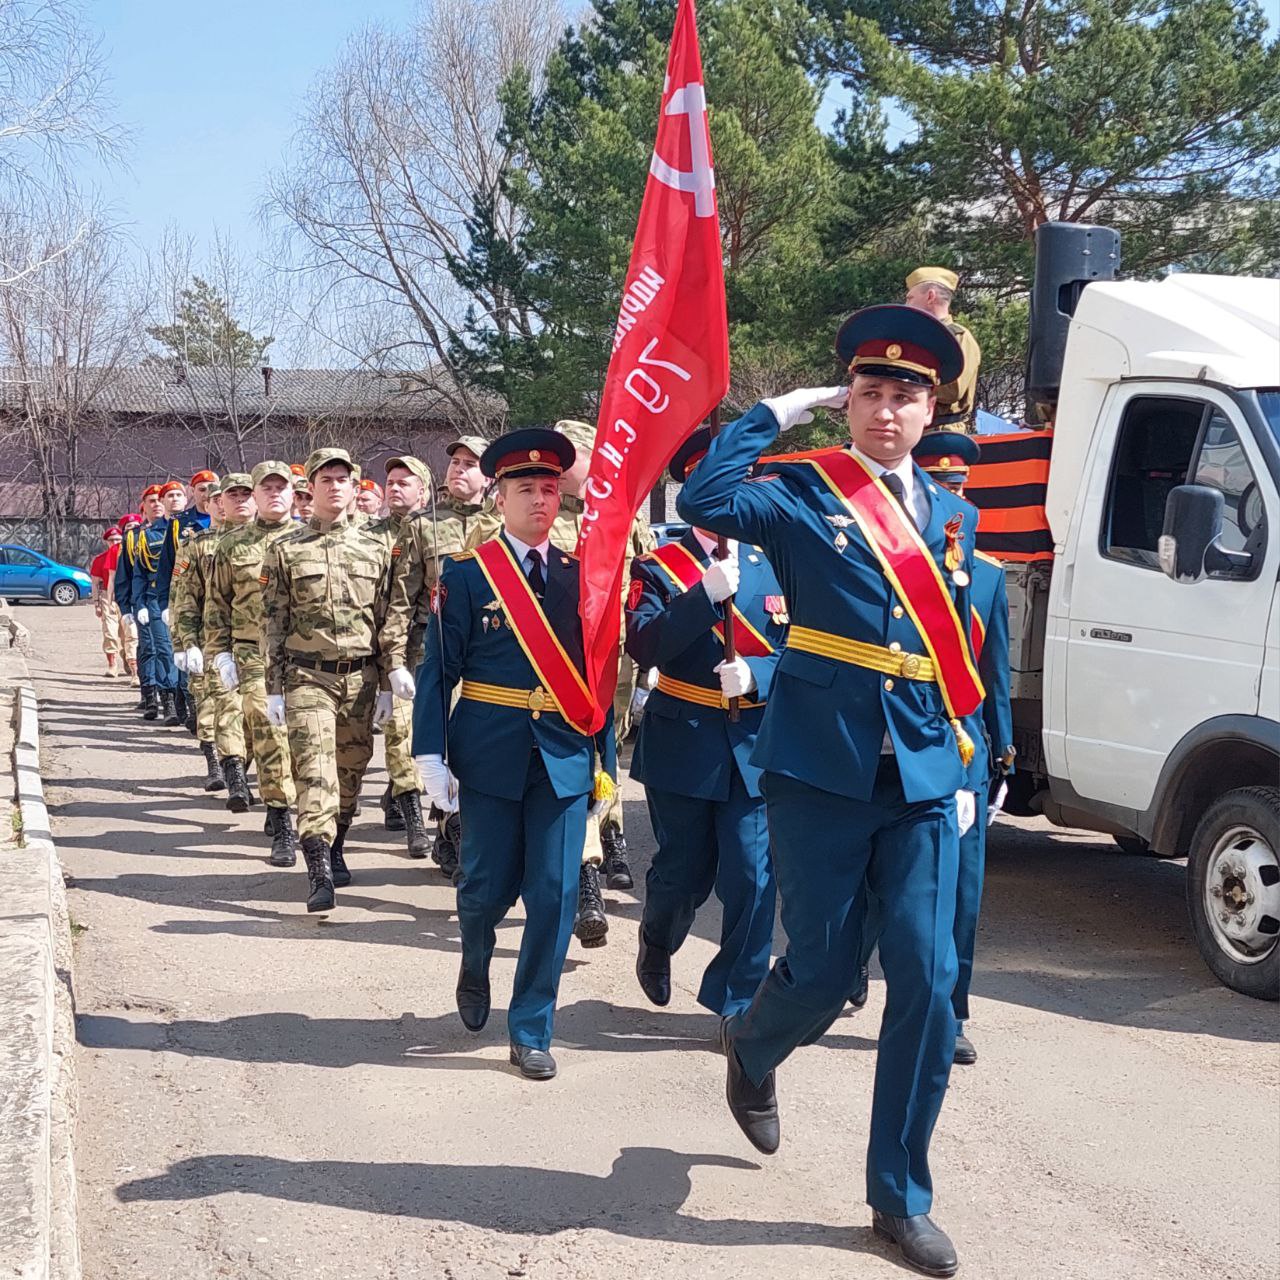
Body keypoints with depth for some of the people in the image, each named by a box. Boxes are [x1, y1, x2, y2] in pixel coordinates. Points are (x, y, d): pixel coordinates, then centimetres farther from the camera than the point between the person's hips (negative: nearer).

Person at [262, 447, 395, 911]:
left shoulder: (375, 548, 7)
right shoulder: (286, 551, 3)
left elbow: (388, 618, 9)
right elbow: (273, 622, 4)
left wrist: (386, 685, 6)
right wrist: (274, 688, 0)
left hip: (360, 677, 2)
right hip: (308, 676, -2)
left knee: (351, 768, 10)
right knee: (314, 769, -12)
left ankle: (334, 849, 29)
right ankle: (319, 871, -16)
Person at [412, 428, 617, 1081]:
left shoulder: (580, 574, 6)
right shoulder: (466, 574, -2)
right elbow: (437, 669, -3)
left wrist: (605, 762, 8)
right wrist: (431, 755, -10)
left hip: (565, 756, 2)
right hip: (491, 753, -2)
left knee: (555, 893, -1)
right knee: (489, 887, 7)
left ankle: (531, 1031, 12)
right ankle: (475, 965, 41)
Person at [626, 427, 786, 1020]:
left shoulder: (773, 565, 7)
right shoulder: (658, 567, 0)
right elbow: (644, 646, -15)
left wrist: (756, 675, -15)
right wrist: (706, 594, -24)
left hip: (755, 745, 1)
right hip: (682, 744, -1)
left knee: (752, 876, -4)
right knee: (683, 875, 8)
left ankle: (739, 1003, 10)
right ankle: (656, 946, 42)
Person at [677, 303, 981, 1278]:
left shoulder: (953, 515, 13)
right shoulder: (805, 493, -2)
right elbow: (705, 502, -21)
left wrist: (963, 769, 15)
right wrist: (779, 414, -11)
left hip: (923, 779, 4)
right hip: (822, 769, -4)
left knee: (928, 984, -1)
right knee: (822, 975, 3)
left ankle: (902, 1198, 13)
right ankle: (751, 1046, 41)